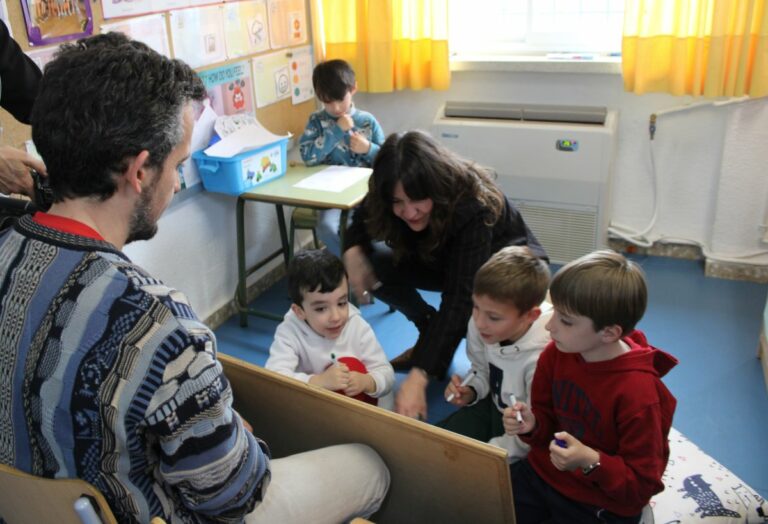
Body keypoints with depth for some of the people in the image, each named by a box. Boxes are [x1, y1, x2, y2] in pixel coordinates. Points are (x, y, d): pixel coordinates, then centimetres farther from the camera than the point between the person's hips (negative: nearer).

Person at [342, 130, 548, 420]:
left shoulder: (473, 206, -38)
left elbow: (460, 297, -44)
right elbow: (361, 219, -1)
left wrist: (418, 377, -50)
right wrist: (353, 250, -25)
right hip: (447, 263, 6)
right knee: (373, 262, -19)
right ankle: (431, 332, -1)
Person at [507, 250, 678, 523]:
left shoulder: (639, 393, -26)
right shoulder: (555, 354, -9)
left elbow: (642, 484, -16)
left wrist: (591, 462, -30)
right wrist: (532, 424, -14)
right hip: (542, 473, 5)